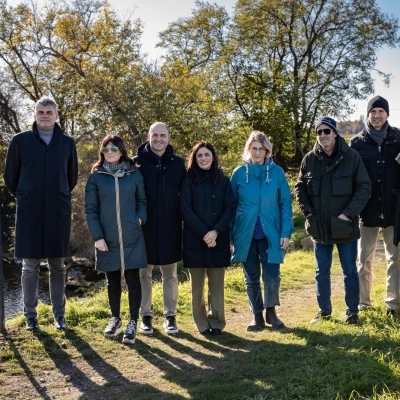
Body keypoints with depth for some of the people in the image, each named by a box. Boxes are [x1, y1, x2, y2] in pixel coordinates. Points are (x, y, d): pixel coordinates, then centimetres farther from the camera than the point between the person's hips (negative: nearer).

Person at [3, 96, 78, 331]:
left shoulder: (67, 143, 5)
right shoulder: (20, 141, 0)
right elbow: (10, 176, 7)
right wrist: (25, 197, 13)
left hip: (59, 212, 1)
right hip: (29, 212, -1)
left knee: (58, 265, 8)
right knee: (30, 265, 4)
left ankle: (59, 315, 17)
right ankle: (30, 315, 16)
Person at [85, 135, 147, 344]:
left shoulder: (134, 174, 3)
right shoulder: (96, 176, 1)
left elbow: (142, 200, 12)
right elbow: (90, 209, 0)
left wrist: (140, 218, -7)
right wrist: (97, 236, -7)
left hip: (132, 238, 0)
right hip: (107, 238, 1)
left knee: (133, 280, 1)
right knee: (112, 280, 12)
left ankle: (132, 323, 12)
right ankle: (115, 318, 29)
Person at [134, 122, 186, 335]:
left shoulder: (178, 163, 3)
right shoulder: (138, 162, -2)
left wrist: (184, 221, 1)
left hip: (170, 228, 1)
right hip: (144, 228, -1)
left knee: (170, 275, 10)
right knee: (144, 274, 8)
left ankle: (170, 316, 20)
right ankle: (146, 316, 21)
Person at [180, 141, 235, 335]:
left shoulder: (223, 181, 7)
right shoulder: (188, 181, 2)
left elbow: (229, 209, 1)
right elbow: (185, 210, -6)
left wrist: (216, 231, -13)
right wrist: (204, 233, -14)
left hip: (219, 240, 1)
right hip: (194, 239, -1)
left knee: (217, 283, 4)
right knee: (197, 284, 5)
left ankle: (216, 322, 15)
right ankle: (201, 323, 15)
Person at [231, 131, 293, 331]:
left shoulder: (277, 172, -1)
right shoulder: (239, 173, 1)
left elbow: (285, 203, 0)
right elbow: (231, 206, 4)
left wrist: (286, 231, -7)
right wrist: (230, 234, 1)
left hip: (271, 233, -1)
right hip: (246, 234, 1)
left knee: (272, 277, -3)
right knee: (251, 278, 10)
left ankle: (271, 311, 22)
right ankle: (257, 316, 26)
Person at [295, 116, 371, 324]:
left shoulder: (352, 157, -7)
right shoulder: (309, 159, 0)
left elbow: (364, 188, -8)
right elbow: (300, 188, 7)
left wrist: (348, 213, -15)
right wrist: (308, 212, -6)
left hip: (345, 226, -2)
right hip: (319, 227, 3)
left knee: (350, 271, 8)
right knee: (322, 271, 12)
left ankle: (352, 311, 22)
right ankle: (324, 310, 26)